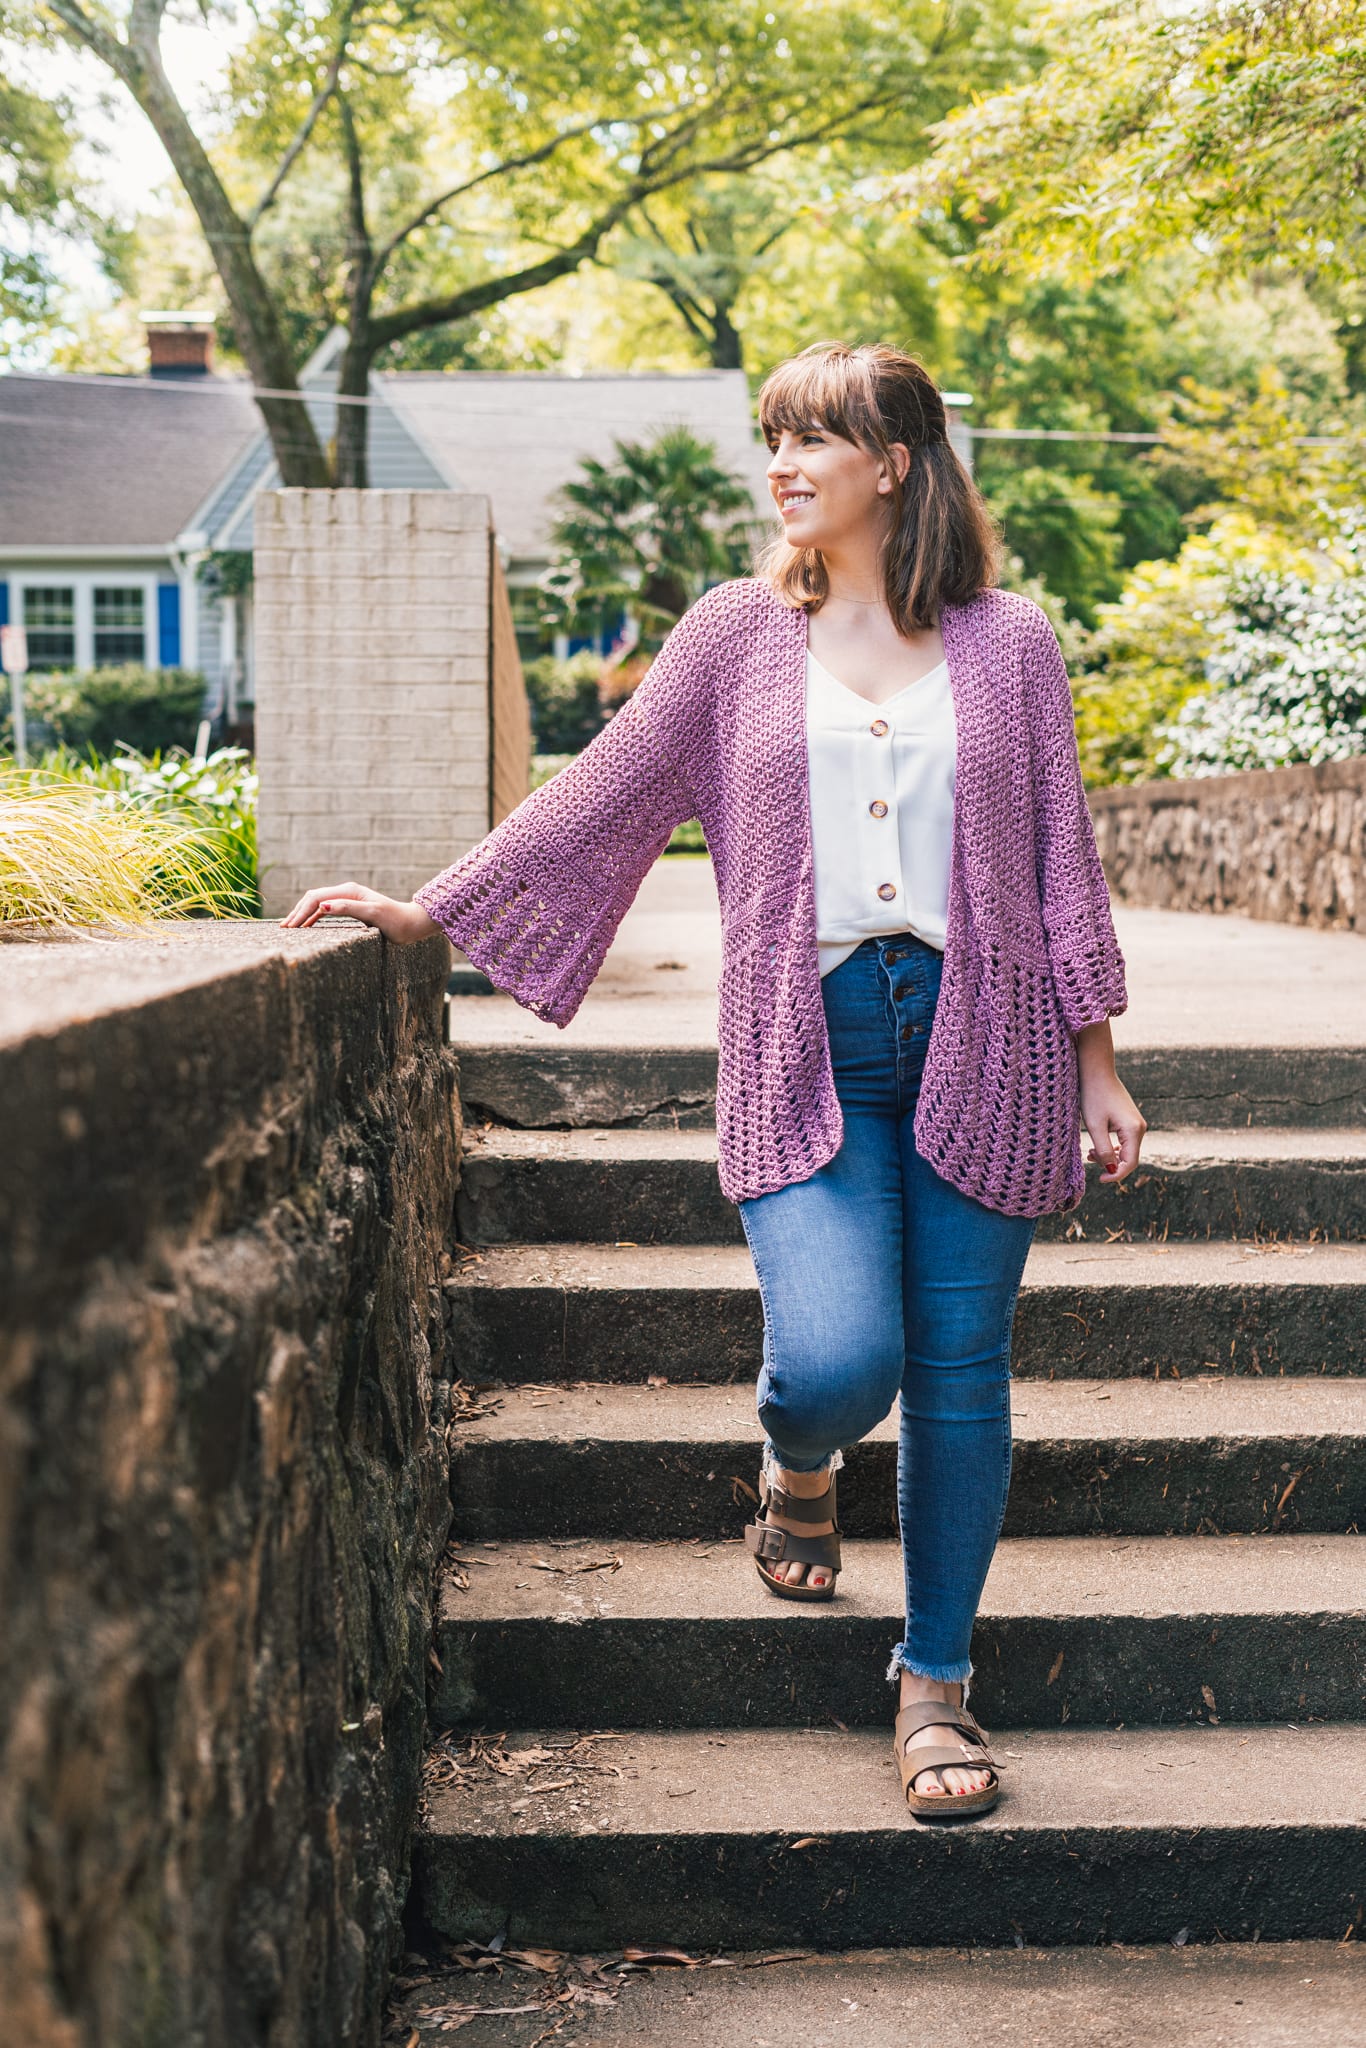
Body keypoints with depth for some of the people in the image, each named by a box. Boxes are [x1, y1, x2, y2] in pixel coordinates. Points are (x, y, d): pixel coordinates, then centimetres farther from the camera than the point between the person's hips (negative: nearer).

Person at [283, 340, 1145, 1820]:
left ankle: (936, 1681, 22)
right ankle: (797, 1463, 24)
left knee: (958, 1369, 4)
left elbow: (1062, 858, 8)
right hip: (805, 1045, -1)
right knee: (836, 1363, -16)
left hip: (979, 1037, 1)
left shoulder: (1007, 642, 6)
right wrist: (432, 910, 2)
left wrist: (1096, 1064, 6)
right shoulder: (738, 632, 7)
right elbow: (601, 794, 7)